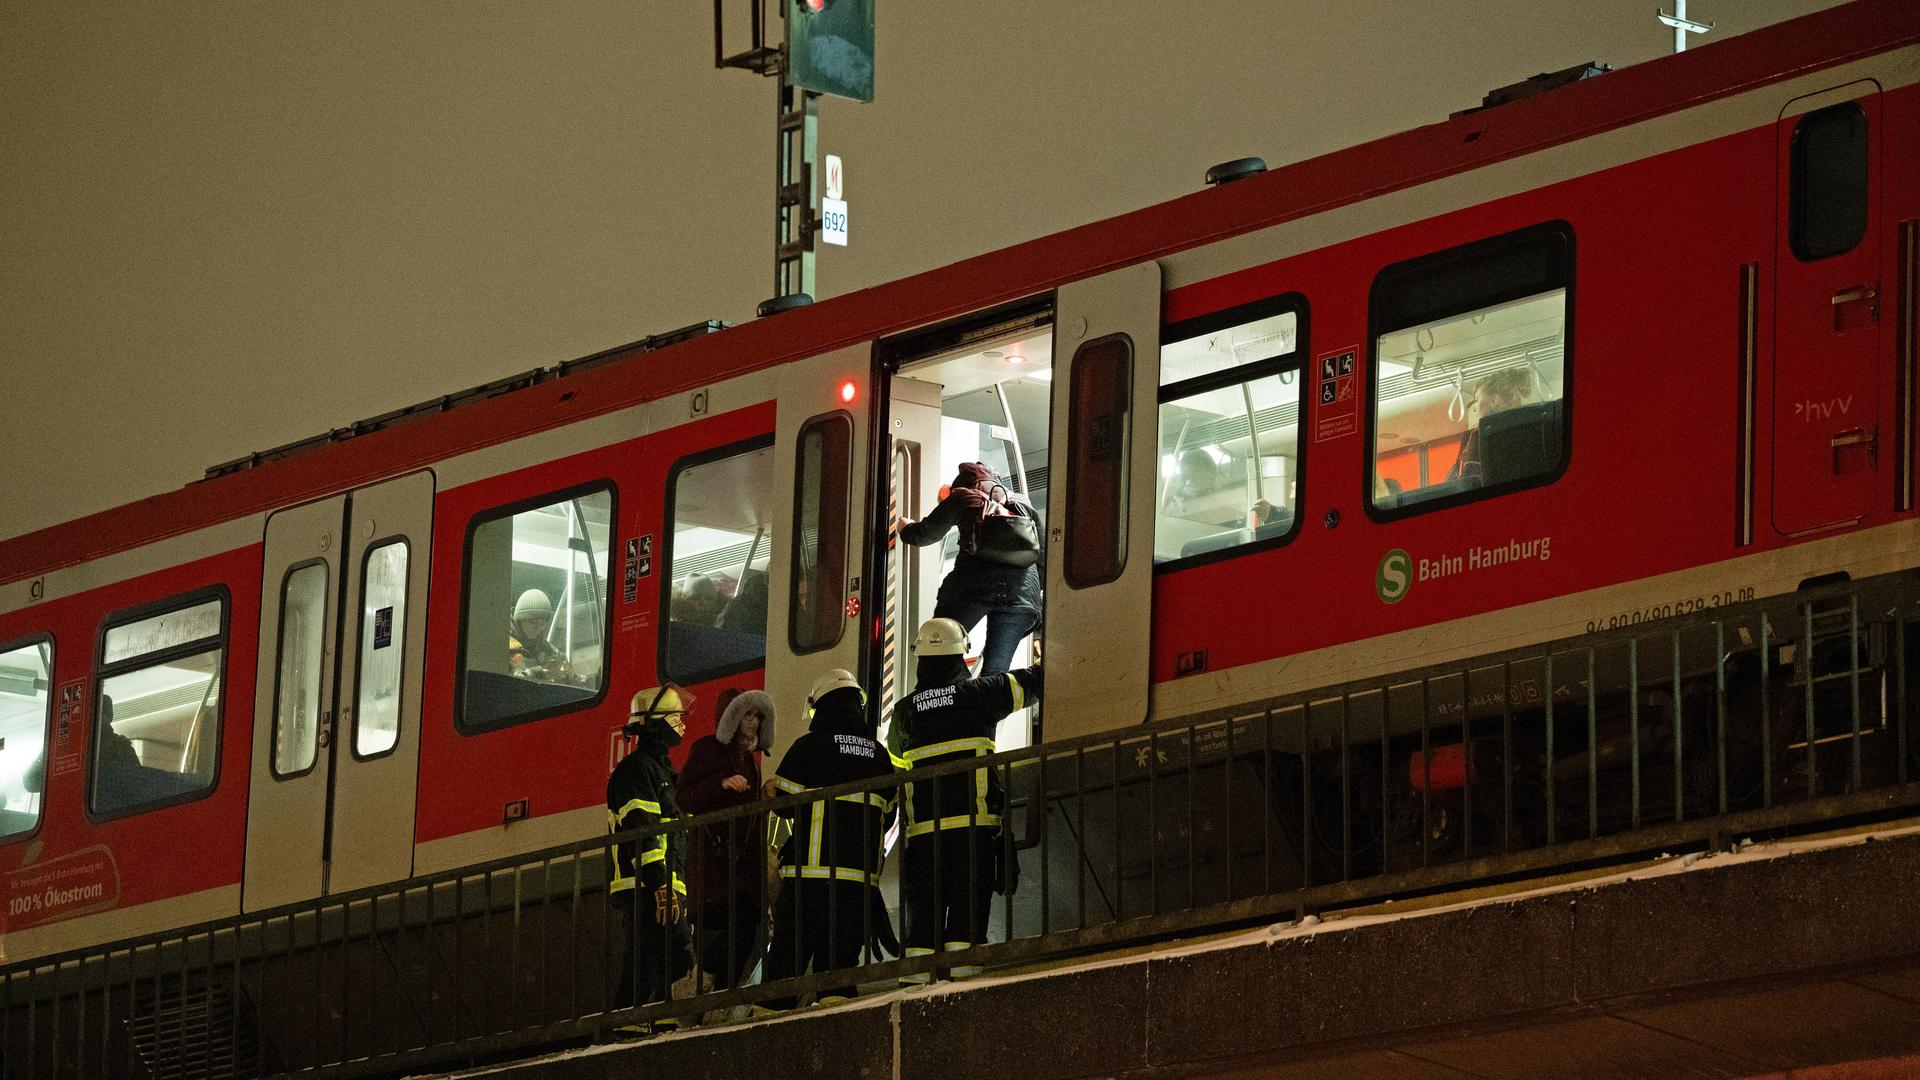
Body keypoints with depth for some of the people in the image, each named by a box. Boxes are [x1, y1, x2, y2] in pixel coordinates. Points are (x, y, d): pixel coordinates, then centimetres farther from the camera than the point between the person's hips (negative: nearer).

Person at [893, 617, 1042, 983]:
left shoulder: (905, 710, 10)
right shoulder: (978, 693, 2)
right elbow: (1033, 682, 13)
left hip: (923, 824, 3)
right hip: (973, 818, -3)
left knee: (923, 903, 5)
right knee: (968, 899, -4)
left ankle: (918, 973, -1)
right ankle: (960, 970, -11)